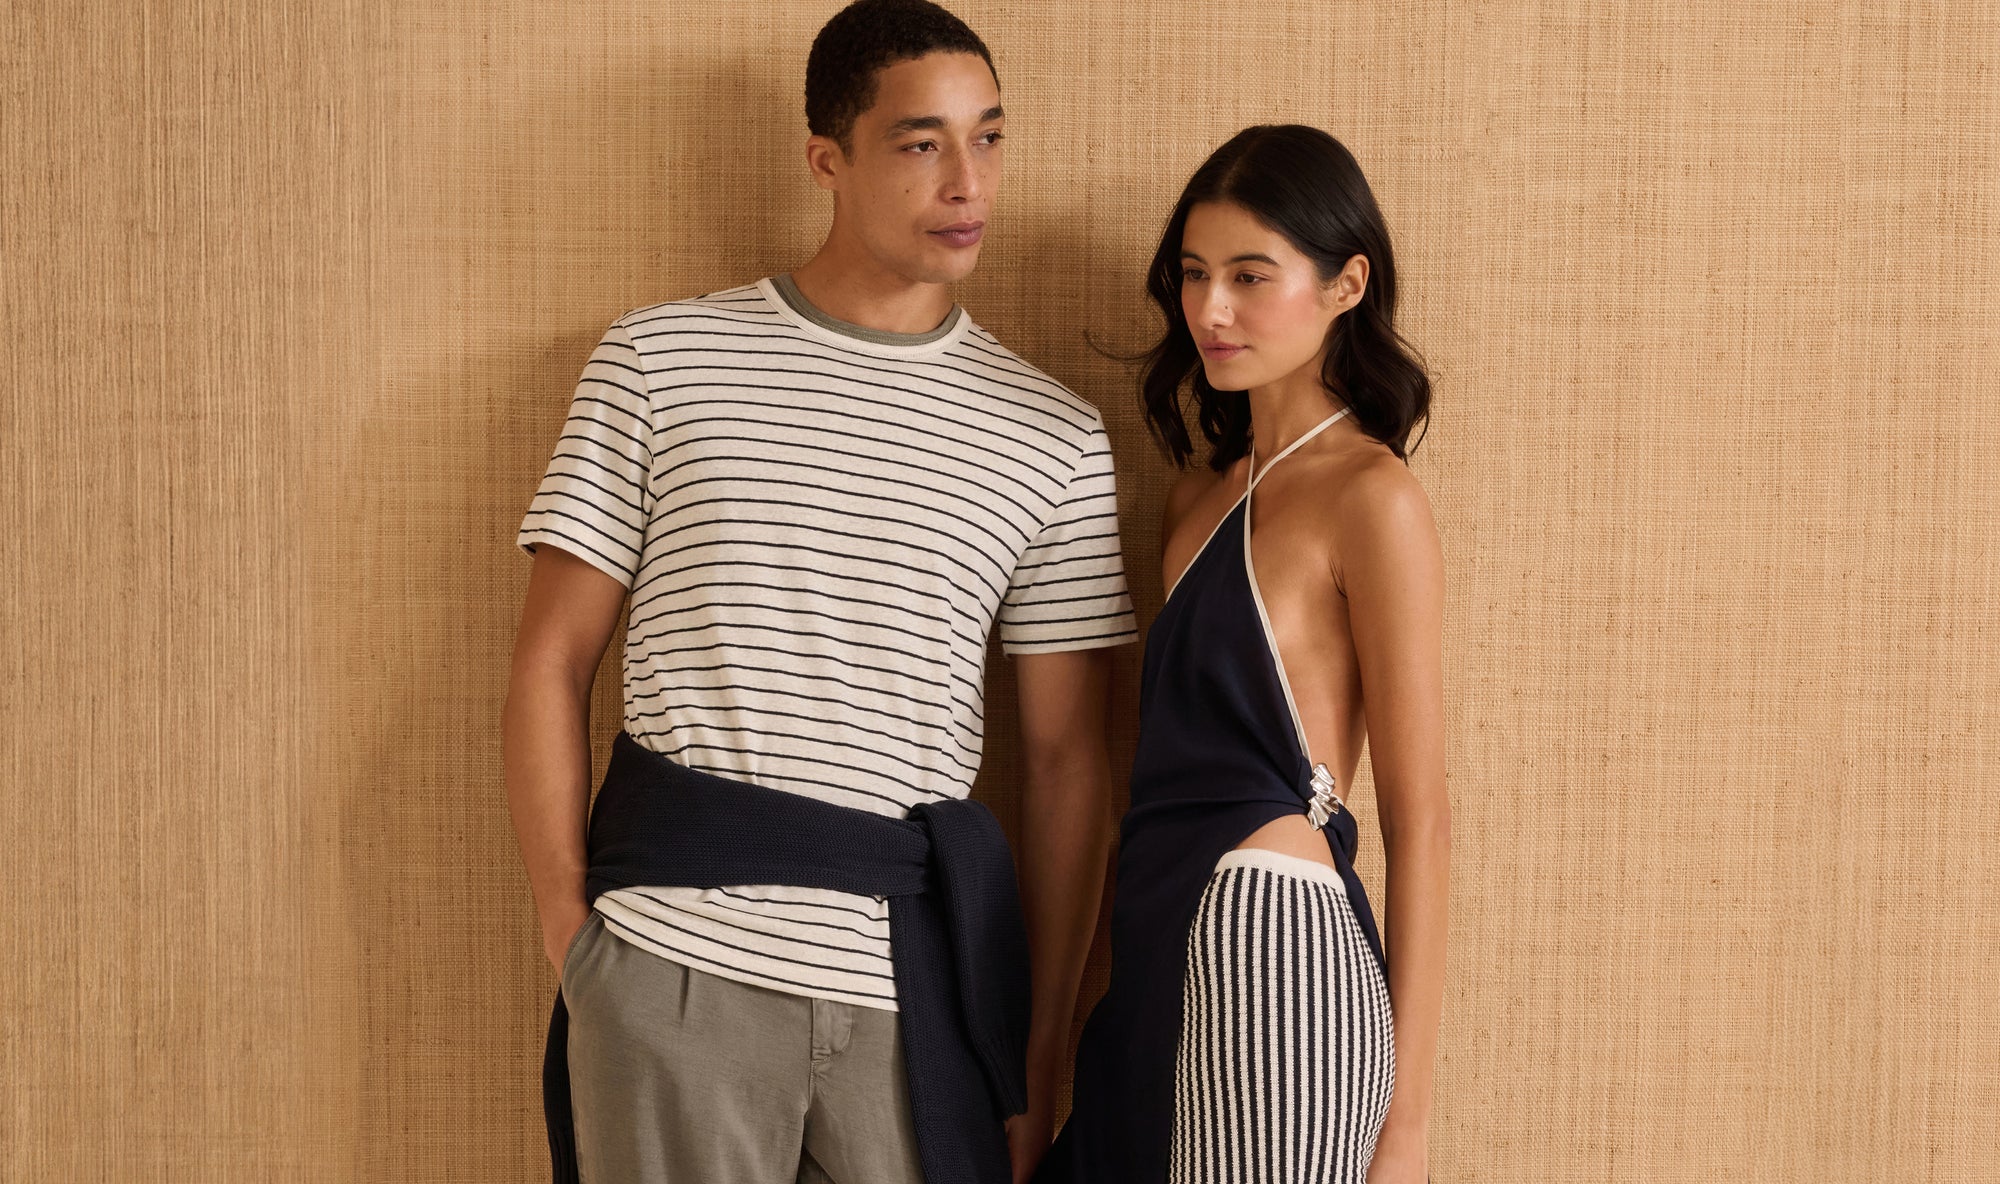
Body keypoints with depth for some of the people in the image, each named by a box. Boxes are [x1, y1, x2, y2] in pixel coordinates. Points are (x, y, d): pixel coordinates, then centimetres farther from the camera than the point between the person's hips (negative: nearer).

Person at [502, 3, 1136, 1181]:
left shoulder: (1056, 438, 5)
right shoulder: (660, 362, 3)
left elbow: (1068, 754, 6)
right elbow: (555, 661, 4)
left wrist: (1044, 1055, 3)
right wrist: (570, 930, -3)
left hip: (921, 967, 1)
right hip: (678, 948, -1)